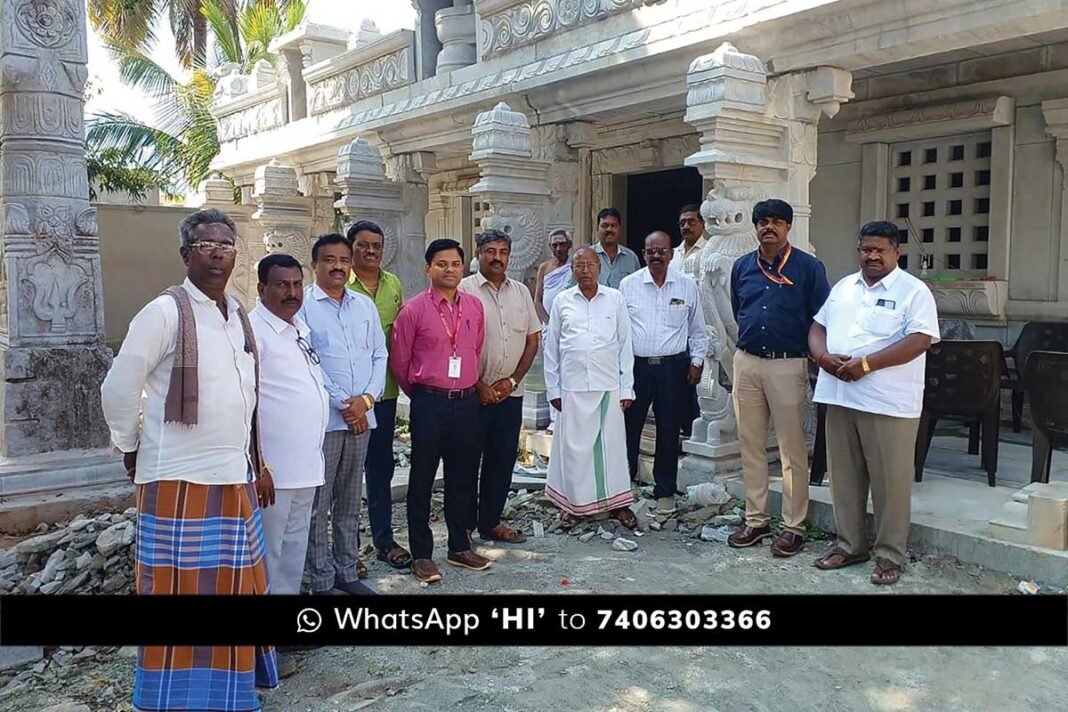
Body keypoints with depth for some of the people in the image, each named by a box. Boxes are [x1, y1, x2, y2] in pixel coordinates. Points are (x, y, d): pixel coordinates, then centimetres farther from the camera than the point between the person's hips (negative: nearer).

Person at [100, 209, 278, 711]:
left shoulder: (239, 316, 11)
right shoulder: (165, 312, -11)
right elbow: (118, 388, -8)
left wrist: (255, 463, 18)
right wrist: (131, 449, 2)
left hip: (235, 477, 7)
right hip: (179, 480, -7)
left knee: (233, 587, 14)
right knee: (180, 588, 2)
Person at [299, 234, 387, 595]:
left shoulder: (365, 305, 12)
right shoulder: (303, 305, -4)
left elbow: (380, 355, 10)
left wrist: (366, 399, -5)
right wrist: (342, 405, -11)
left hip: (362, 416, 5)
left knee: (350, 500, 13)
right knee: (318, 503, 2)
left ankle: (347, 571, 24)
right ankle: (321, 580, 13)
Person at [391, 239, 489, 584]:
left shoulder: (475, 306, 6)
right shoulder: (414, 309, -6)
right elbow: (399, 361, 1)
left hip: (467, 402, 4)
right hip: (429, 404, -4)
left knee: (463, 477, 13)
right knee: (423, 479, 5)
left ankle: (460, 547, 28)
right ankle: (421, 554, 17)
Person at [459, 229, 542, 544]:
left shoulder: (521, 291, 10)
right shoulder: (465, 290, -5)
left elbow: (533, 339, 10)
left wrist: (513, 380, -1)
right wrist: (479, 385, -10)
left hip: (510, 392, 5)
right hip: (473, 393, -4)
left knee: (503, 459, 11)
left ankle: (490, 522, 24)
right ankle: (465, 527, 16)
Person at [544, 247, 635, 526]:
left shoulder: (615, 299, 4)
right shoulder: (562, 301, 5)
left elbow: (625, 344, 5)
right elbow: (551, 348, 8)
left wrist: (627, 388, 2)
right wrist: (553, 388, 5)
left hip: (609, 385, 0)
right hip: (573, 387, 0)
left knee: (612, 443, 6)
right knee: (574, 446, 5)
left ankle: (617, 502, 19)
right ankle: (576, 503, 18)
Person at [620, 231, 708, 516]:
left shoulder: (687, 285, 5)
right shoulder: (628, 285, 3)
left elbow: (697, 330, 11)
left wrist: (697, 361, 4)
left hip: (673, 367, 1)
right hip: (635, 365, 0)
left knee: (669, 431, 8)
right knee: (628, 428, 1)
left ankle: (665, 491, 20)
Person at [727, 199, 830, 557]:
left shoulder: (809, 267, -2)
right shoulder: (742, 267, 10)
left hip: (788, 365, -4)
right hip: (746, 362, 5)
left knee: (792, 449, 0)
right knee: (750, 445, 10)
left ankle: (794, 527, 10)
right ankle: (756, 520, 21)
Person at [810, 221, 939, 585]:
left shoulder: (913, 291, -4)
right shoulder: (843, 287, 14)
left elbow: (920, 340, -15)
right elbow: (818, 327, 16)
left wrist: (866, 363, -21)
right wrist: (824, 357, -6)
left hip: (888, 403, -5)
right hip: (840, 397, 6)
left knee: (890, 481, 2)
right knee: (845, 476, 13)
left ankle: (889, 556, 15)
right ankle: (850, 545, 26)